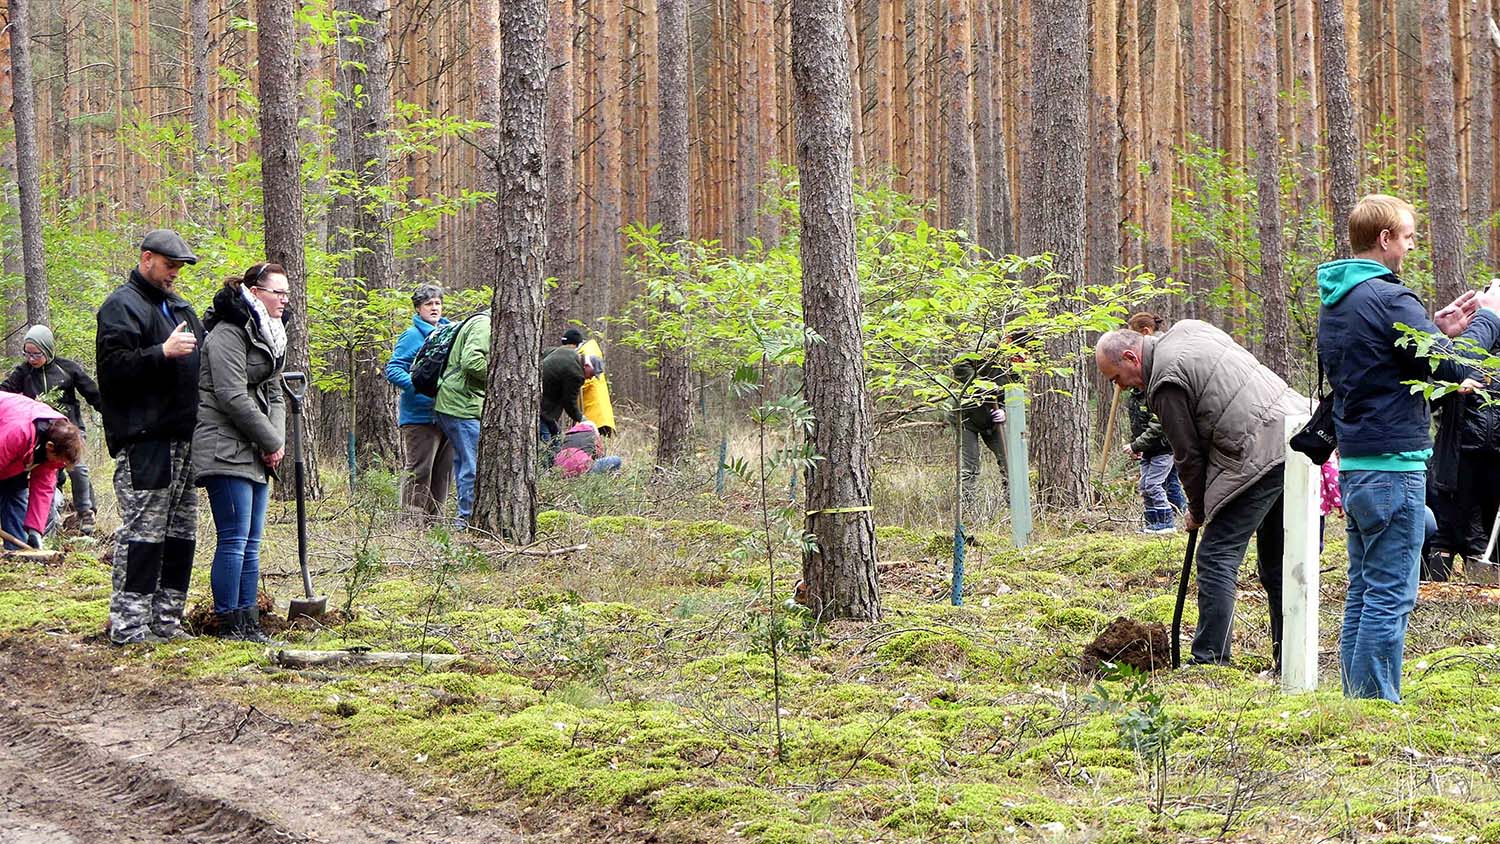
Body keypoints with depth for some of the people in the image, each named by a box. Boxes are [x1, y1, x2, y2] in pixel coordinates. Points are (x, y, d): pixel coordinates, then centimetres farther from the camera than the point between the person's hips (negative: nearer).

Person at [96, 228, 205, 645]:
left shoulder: (179, 307, 23)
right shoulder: (122, 306, -5)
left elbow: (199, 360, 36)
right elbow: (114, 365, -16)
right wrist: (163, 352, -24)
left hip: (182, 437, 9)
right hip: (143, 440, -9)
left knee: (180, 533, 9)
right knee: (142, 532, -11)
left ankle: (166, 621, 15)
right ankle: (128, 625, -9)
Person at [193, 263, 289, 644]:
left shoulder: (269, 335, 18)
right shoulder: (229, 333, -13)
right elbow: (233, 398, -19)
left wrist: (276, 440, 3)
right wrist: (271, 442, -10)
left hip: (255, 454, 10)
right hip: (225, 450, -10)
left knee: (251, 543, 10)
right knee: (234, 540, -10)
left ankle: (250, 626, 14)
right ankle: (230, 627, -7)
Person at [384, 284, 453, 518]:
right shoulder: (412, 336, -7)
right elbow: (393, 370, -13)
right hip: (420, 417, -7)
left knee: (443, 470, 11)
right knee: (419, 470, -9)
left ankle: (435, 516, 19)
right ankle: (413, 517, -8)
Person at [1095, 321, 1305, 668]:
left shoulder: (1166, 384, -10)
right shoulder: (1187, 329, 16)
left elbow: (1189, 455, -4)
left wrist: (1197, 511, 11)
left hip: (1261, 454, -9)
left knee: (1218, 557, -5)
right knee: (1278, 560, 15)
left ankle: (1209, 662, -7)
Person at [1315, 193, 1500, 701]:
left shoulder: (1333, 302, 14)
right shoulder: (1387, 298, -15)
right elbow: (1452, 370, -15)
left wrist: (1440, 331, 15)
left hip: (1353, 464, 10)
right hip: (1394, 464, -10)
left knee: (1363, 592, 14)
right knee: (1391, 596, -7)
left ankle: (1357, 700, 17)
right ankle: (1378, 707, -6)